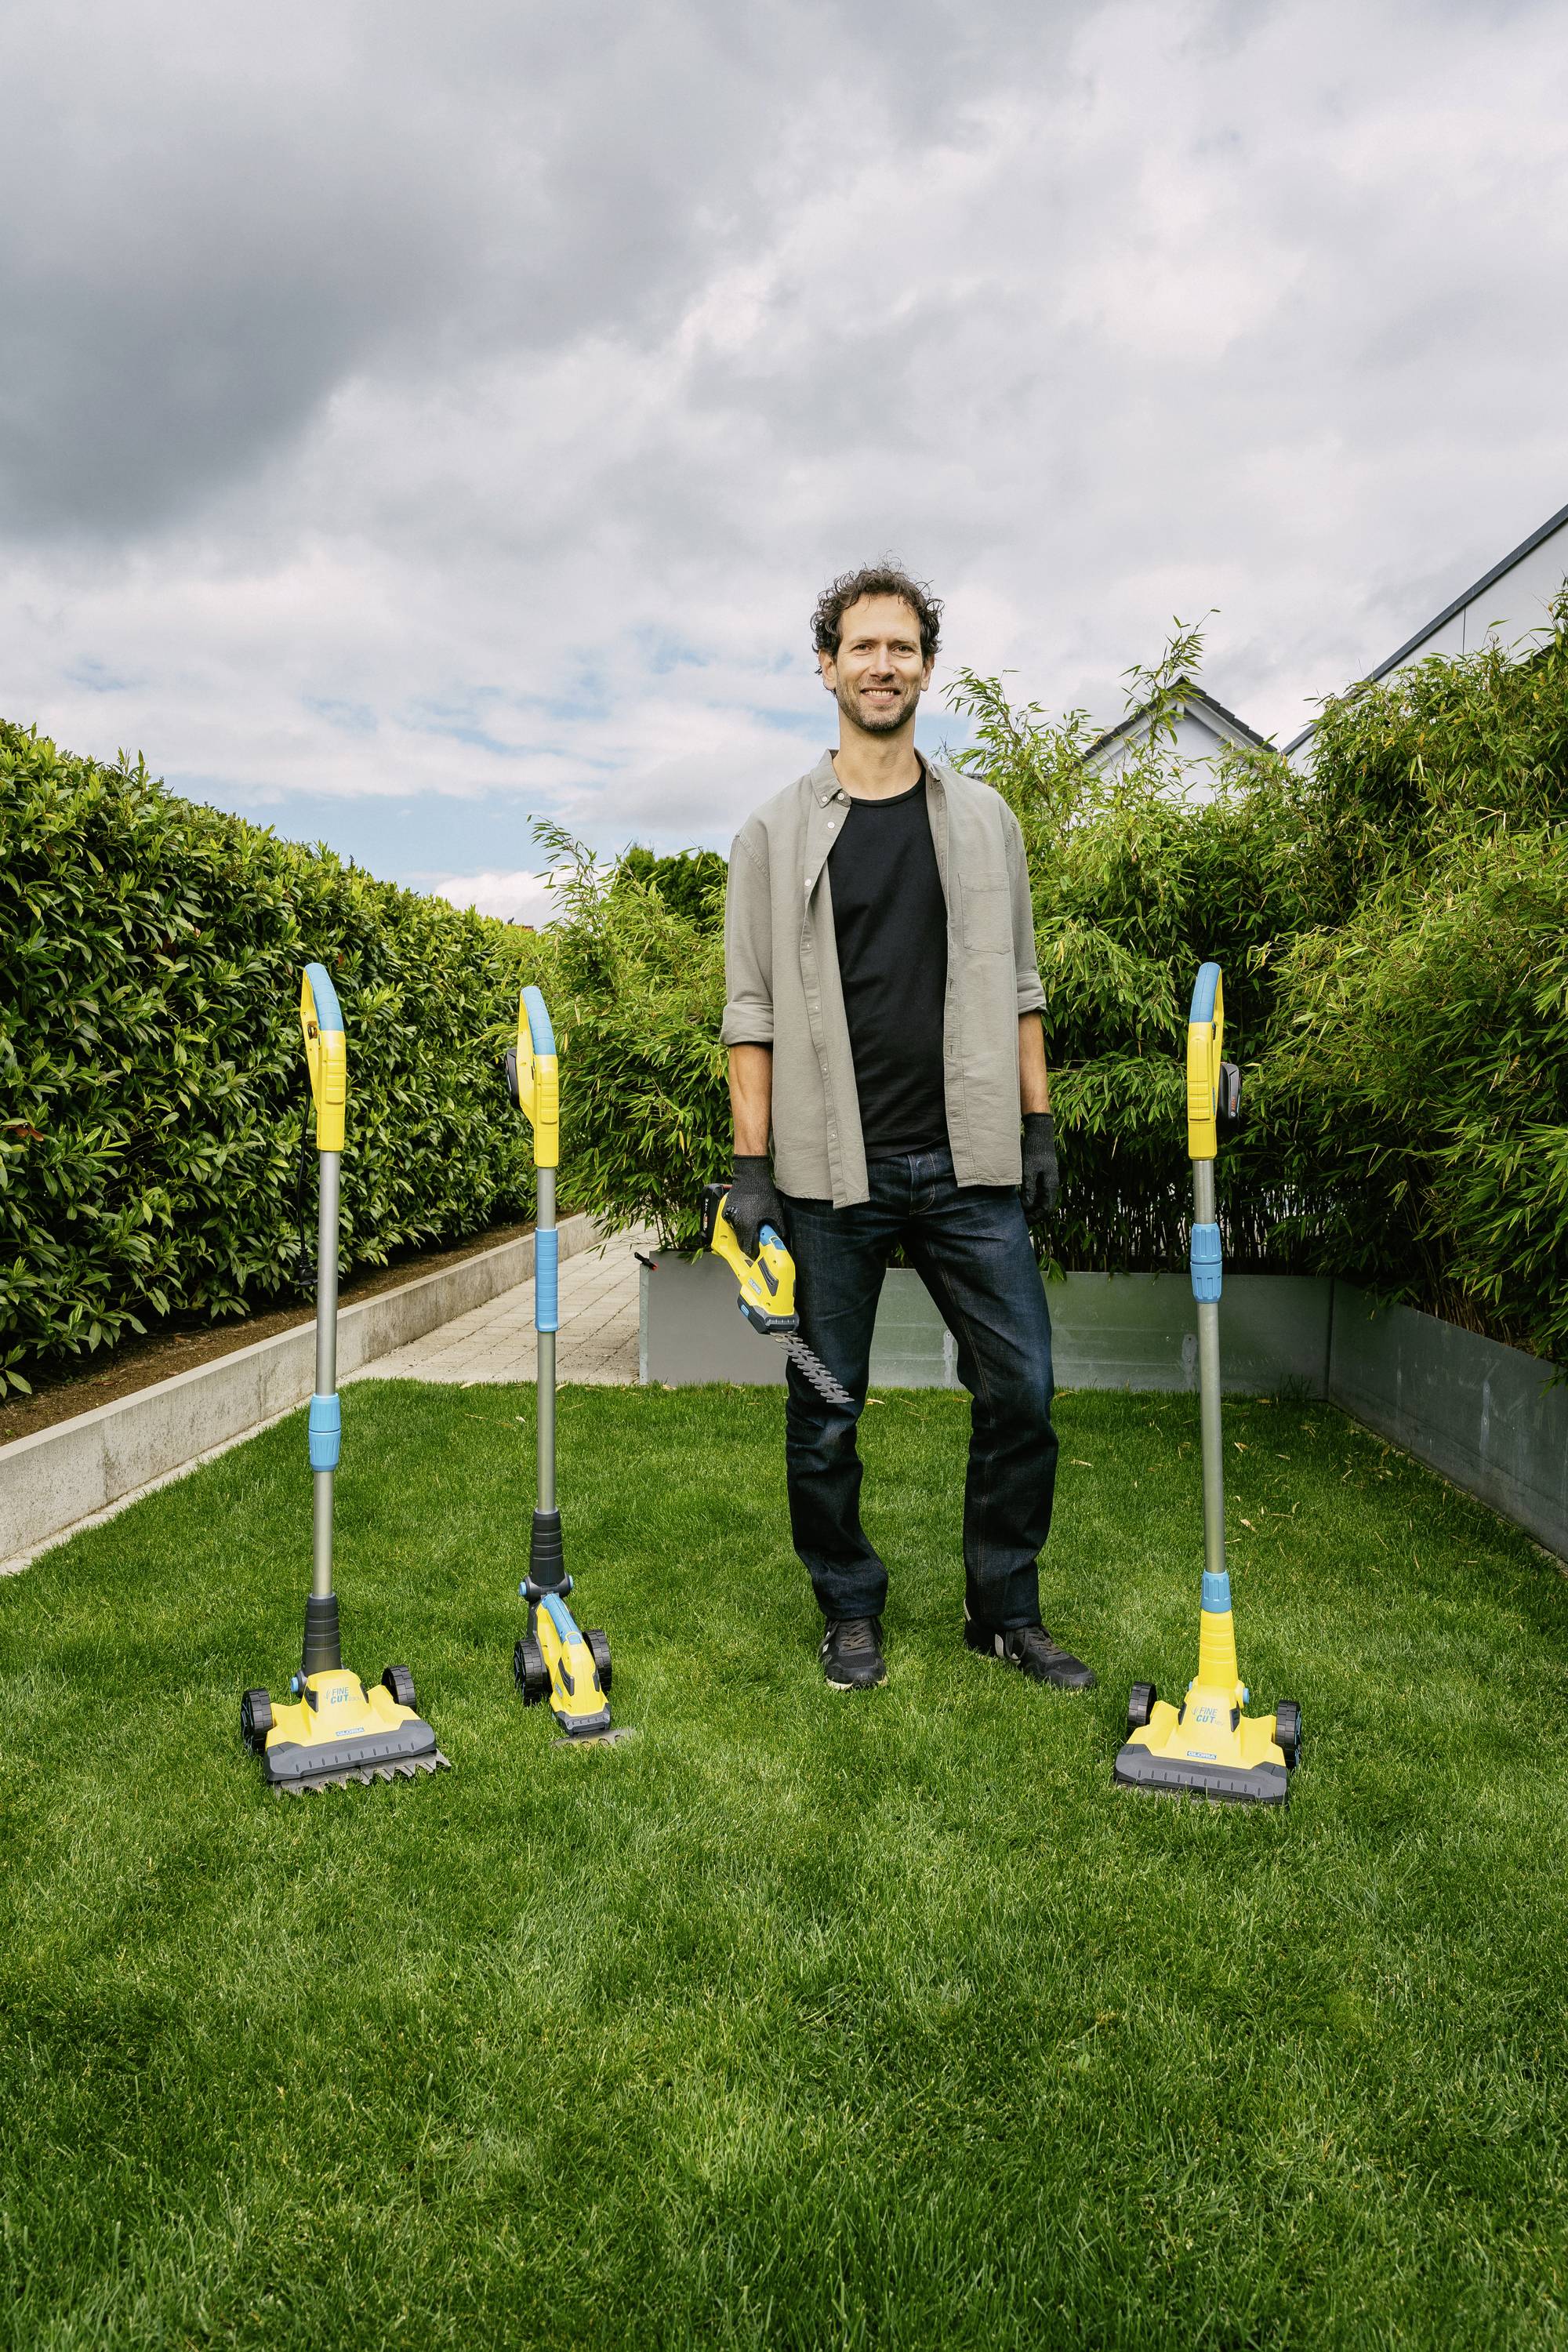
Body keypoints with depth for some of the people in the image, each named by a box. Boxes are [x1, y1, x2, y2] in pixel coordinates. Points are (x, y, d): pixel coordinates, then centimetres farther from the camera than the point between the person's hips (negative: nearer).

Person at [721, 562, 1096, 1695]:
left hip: (971, 1165, 2)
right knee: (826, 1410, 6)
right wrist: (750, 1166, -5)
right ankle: (851, 1612, 26)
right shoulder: (777, 833, 5)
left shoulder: (985, 818, 12)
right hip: (832, 1174, -2)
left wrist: (1039, 1126, 8)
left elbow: (1018, 985, 14)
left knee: (1021, 1390, 3)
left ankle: (1007, 1612, 21)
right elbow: (754, 1009, 2)